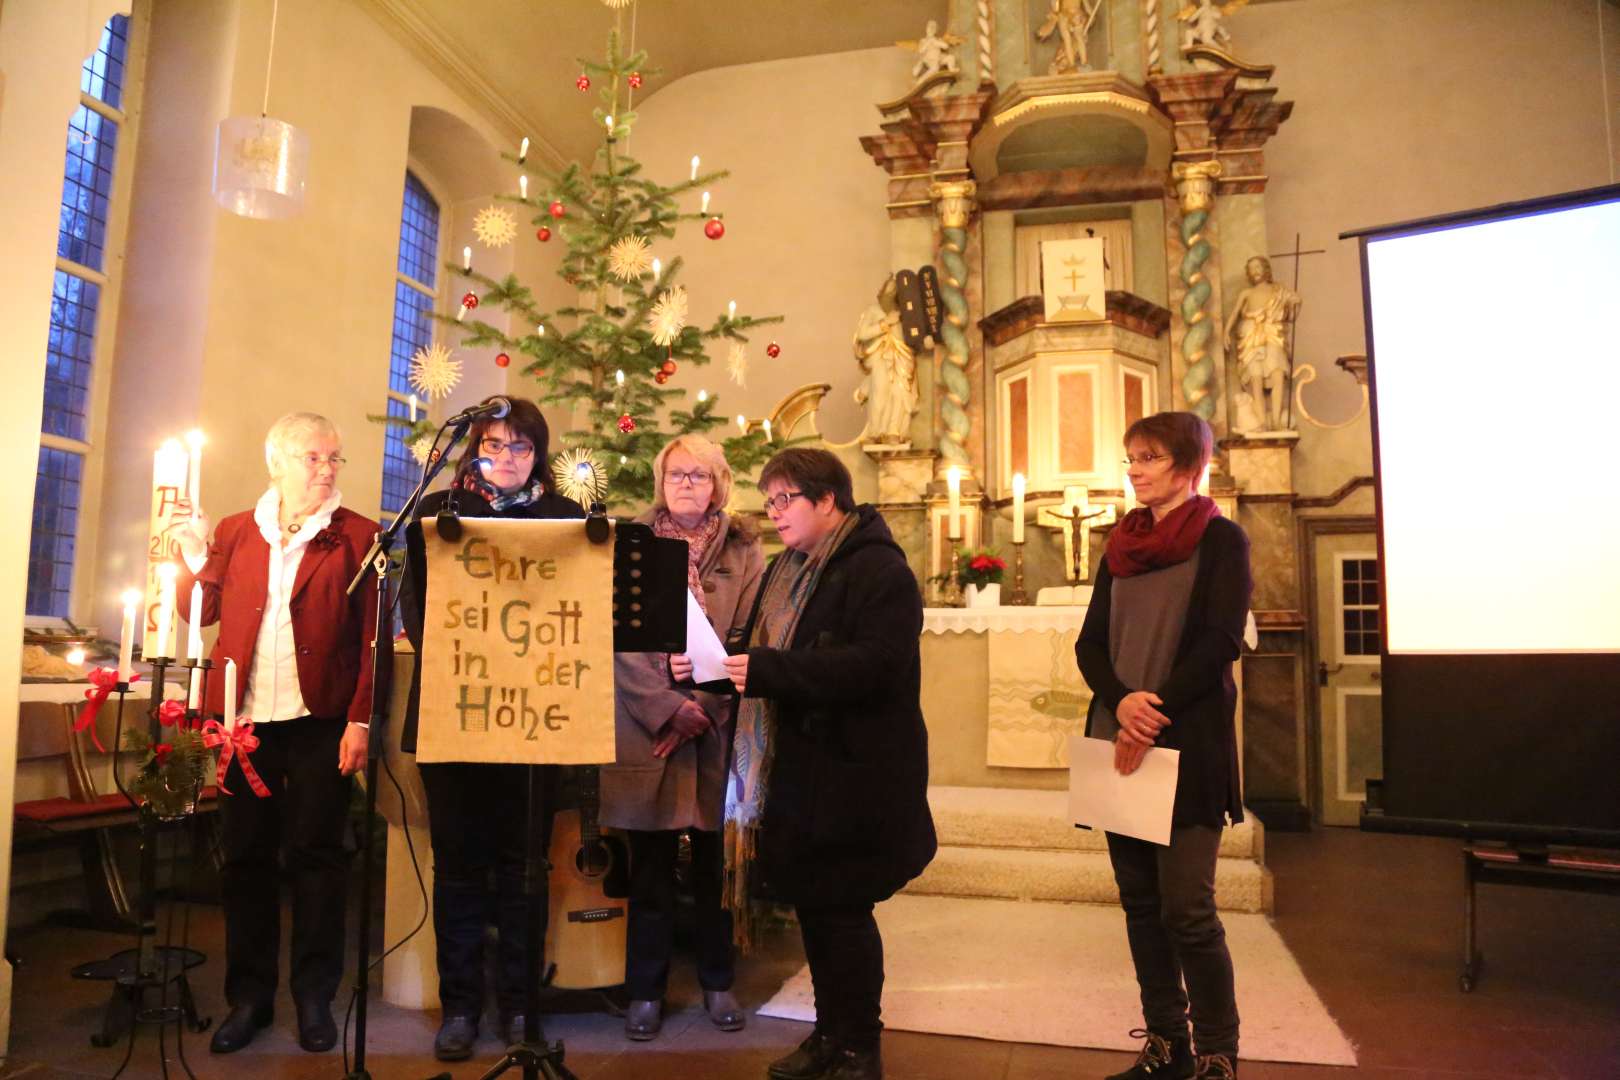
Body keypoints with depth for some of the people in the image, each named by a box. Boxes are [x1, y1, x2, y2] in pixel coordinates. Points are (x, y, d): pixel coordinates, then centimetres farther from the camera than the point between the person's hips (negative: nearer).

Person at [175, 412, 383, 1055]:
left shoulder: (357, 536, 0)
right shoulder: (235, 532, 11)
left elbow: (373, 638, -4)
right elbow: (200, 614, 9)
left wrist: (361, 719, -11)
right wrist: (195, 558, -7)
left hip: (319, 719, -3)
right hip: (244, 718, 3)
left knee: (316, 854, 4)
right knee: (246, 855, 9)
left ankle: (314, 997, 16)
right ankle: (249, 996, 23)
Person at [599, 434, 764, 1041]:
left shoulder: (743, 550, 6)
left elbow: (748, 639, -1)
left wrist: (706, 706, -13)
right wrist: (669, 708, -14)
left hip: (720, 730, 1)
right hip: (646, 726, 0)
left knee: (716, 864, 10)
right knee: (651, 868, 7)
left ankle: (717, 983, 26)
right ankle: (645, 991, 21)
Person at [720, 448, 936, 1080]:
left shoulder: (879, 569, -12)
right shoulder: (785, 572, 16)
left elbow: (876, 663, -25)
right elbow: (762, 653, 23)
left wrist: (770, 670, -29)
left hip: (854, 774, -8)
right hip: (794, 768, 8)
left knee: (841, 909, 0)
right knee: (812, 906, 14)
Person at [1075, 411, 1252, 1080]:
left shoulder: (1221, 540, 0)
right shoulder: (1121, 547, 15)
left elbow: (1220, 642, -10)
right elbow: (1091, 642, 7)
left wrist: (1157, 711, -18)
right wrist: (1121, 700, -12)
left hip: (1188, 747, -5)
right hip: (1120, 744, 5)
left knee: (1186, 909, -6)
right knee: (1140, 902, 9)